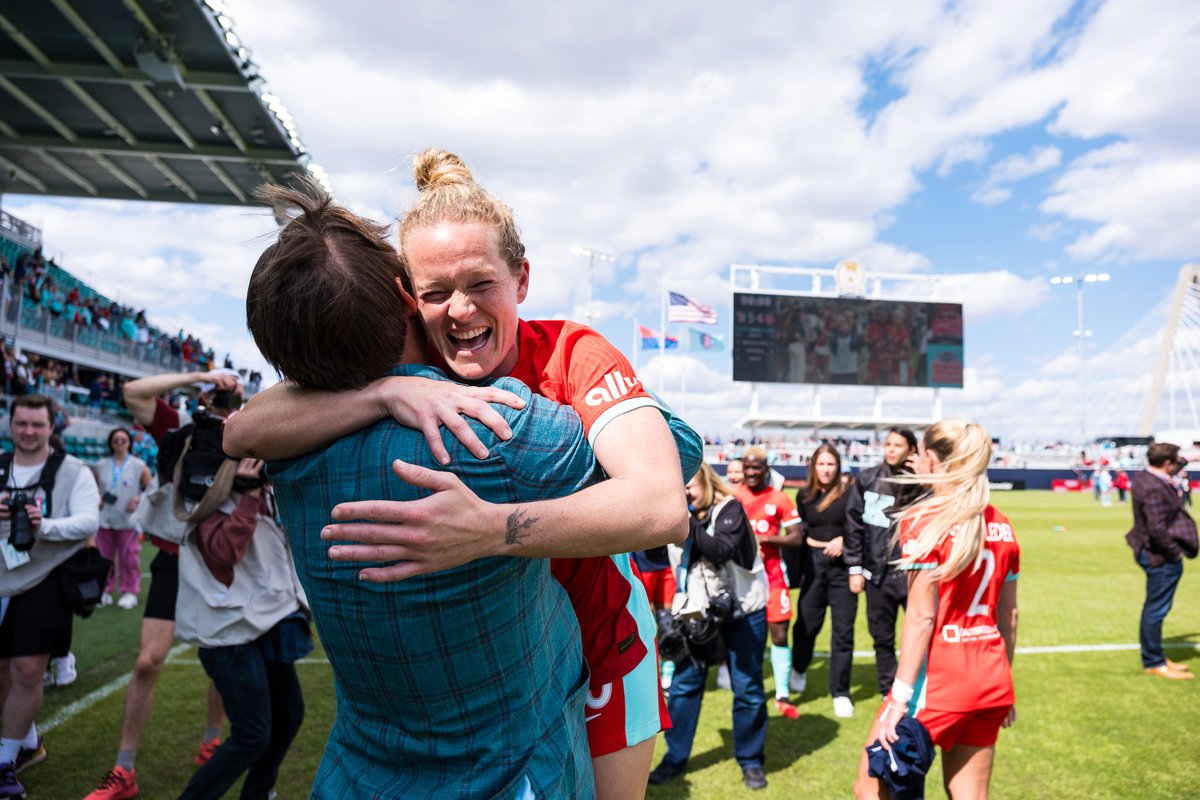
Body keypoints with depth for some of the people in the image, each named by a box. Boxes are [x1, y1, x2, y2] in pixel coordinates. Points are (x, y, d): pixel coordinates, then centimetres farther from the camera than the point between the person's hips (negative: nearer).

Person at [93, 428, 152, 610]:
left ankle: (130, 592, 8)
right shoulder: (100, 466, 9)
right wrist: (96, 498, -1)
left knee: (129, 559, 0)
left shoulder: (139, 466, 2)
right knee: (103, 557, 9)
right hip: (104, 519, 3)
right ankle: (104, 591, 20)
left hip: (129, 520, -3)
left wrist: (139, 500, -11)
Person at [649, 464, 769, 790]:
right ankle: (675, 758, 17)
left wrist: (688, 523, -31)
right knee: (684, 683, 3)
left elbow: (721, 550, -27)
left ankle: (750, 761, 23)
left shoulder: (730, 509, -12)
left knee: (747, 688, 6)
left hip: (742, 611, -4)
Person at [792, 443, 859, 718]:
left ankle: (840, 692, 14)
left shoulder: (849, 492, -7)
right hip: (813, 563, 3)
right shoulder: (805, 496, 4)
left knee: (843, 630, 1)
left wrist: (843, 540, -18)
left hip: (843, 564, -2)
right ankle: (799, 669, 39)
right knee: (806, 623, 10)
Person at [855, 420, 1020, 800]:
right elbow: (1008, 615, 12)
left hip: (938, 678, -7)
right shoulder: (1001, 524, 7)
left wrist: (900, 695, -14)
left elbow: (921, 616, -17)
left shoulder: (925, 520, -13)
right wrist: (1003, 683, 21)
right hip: (992, 677, 7)